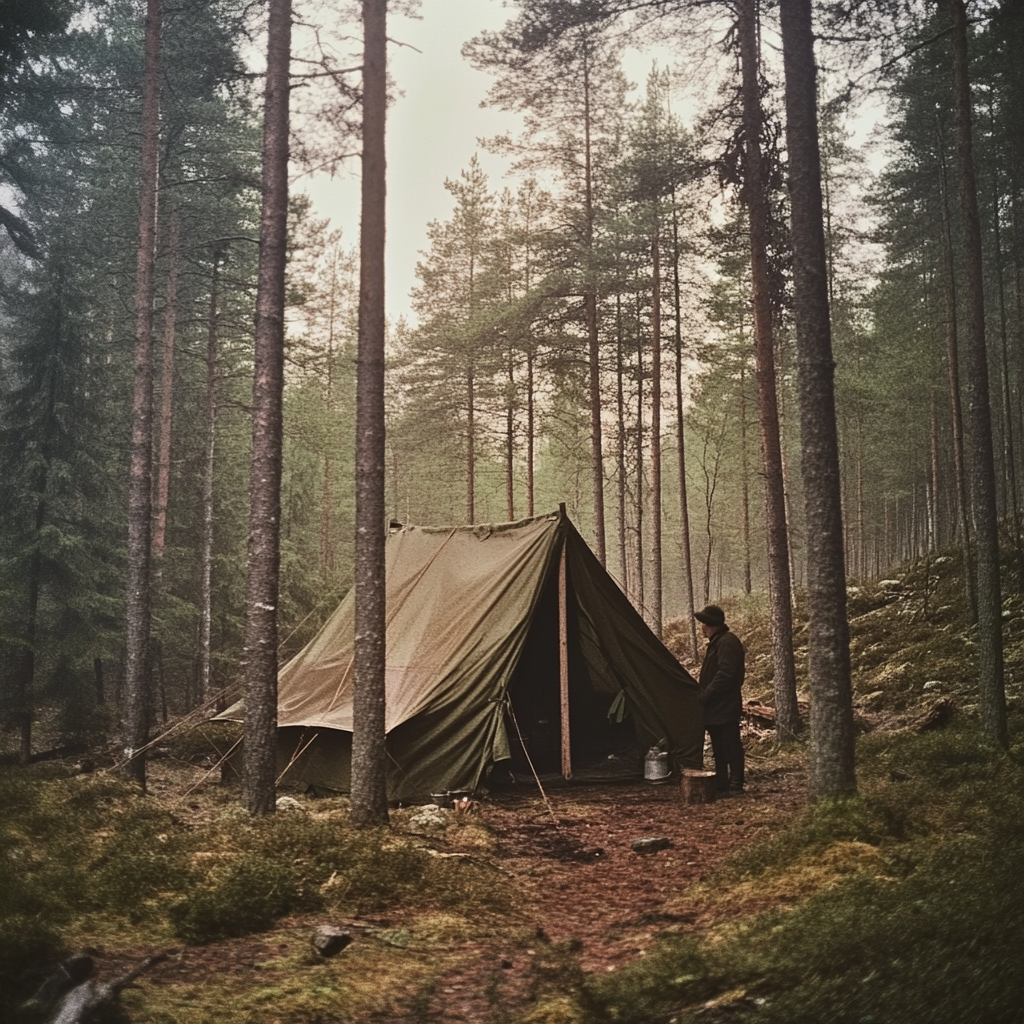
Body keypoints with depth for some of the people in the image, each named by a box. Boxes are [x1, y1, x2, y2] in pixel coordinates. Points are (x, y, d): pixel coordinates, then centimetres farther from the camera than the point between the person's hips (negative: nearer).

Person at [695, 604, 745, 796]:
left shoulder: (727, 642, -15)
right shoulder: (717, 642, 18)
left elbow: (725, 675, -23)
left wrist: (705, 696, -18)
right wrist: (702, 694, 14)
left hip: (725, 708, -11)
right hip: (716, 708, 11)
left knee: (730, 746, -6)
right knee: (719, 748, 14)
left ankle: (735, 786, -2)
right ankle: (721, 786, 21)